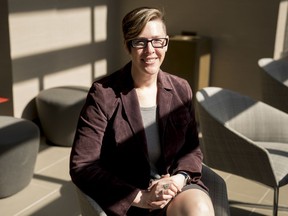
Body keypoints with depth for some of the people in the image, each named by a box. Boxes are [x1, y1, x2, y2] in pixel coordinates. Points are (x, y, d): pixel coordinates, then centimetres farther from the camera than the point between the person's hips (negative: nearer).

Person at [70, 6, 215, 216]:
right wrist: (140, 197, -18)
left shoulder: (181, 89, 3)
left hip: (175, 185, 4)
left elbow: (192, 149, 9)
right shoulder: (103, 94, -11)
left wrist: (179, 178, -13)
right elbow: (82, 166, -12)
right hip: (128, 198, -4)